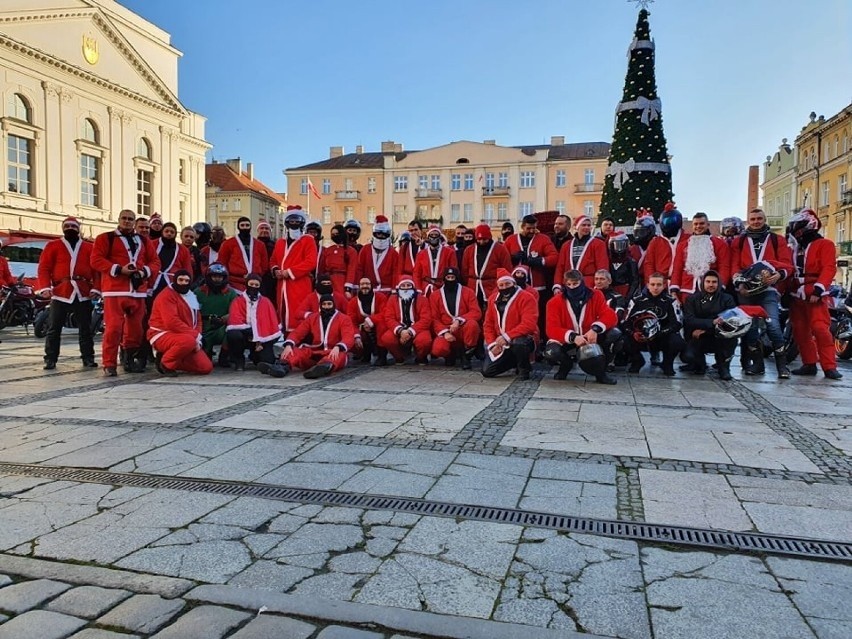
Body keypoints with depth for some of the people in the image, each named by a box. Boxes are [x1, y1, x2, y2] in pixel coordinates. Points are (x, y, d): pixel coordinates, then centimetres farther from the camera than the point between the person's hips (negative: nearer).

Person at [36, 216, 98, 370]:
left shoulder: (88, 248, 11)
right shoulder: (53, 246, 9)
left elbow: (96, 269, 6)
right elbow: (44, 268, 2)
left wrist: (95, 288, -5)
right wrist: (45, 287, -11)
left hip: (83, 293, 1)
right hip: (60, 292, -1)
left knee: (85, 328, 6)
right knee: (54, 328, 2)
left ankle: (88, 358, 13)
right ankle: (50, 359, 9)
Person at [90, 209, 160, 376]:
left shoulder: (143, 241, 19)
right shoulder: (105, 238, 6)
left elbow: (155, 262, 16)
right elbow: (96, 260, -5)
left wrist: (145, 272, -5)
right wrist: (119, 269, -15)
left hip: (138, 291, 5)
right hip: (115, 290, -5)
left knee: (136, 328, 8)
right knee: (114, 327, -11)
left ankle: (130, 360, 21)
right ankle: (109, 364, -4)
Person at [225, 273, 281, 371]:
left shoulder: (266, 302, 5)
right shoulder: (238, 301, 0)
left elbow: (271, 323, 0)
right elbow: (235, 321, -12)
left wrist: (260, 341, -10)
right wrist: (249, 331, -22)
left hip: (261, 338, 1)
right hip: (244, 335, -1)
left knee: (267, 361, -20)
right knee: (233, 335, -35)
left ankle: (255, 356, 21)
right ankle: (238, 360, -5)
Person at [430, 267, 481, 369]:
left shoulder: (468, 292, 3)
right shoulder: (435, 295, 7)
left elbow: (476, 312, -8)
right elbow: (434, 318, 3)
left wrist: (459, 320, -22)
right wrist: (444, 332, -14)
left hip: (464, 329, 0)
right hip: (445, 331, 0)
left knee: (472, 324, -35)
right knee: (438, 349, -31)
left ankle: (466, 355, -11)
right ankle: (451, 353, 9)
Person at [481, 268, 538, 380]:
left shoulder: (526, 298, -14)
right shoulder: (493, 299, 7)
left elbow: (529, 324, -25)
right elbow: (488, 324, 9)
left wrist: (507, 337, -30)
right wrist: (492, 344, -7)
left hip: (523, 339, -6)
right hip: (501, 344, 6)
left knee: (518, 343, -42)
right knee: (487, 371, -5)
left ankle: (524, 368, -8)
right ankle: (514, 361, 22)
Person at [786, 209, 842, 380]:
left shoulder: (824, 244, 1)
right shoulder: (797, 248, 24)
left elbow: (829, 268, -11)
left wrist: (818, 289, -22)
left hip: (815, 295, -7)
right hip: (797, 295, 7)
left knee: (820, 329, -16)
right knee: (800, 331, 5)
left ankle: (829, 367, -13)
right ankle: (809, 364, 12)